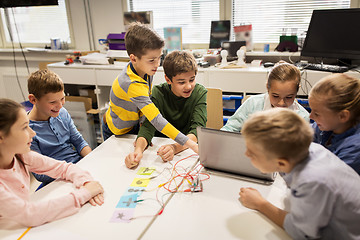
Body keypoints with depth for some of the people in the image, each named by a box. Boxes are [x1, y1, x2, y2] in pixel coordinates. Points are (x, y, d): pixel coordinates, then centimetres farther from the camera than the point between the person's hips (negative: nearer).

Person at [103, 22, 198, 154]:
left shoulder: (145, 68, -18)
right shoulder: (131, 84, -43)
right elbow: (157, 120, -49)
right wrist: (191, 144, -53)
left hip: (134, 124, 6)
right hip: (117, 132, -6)